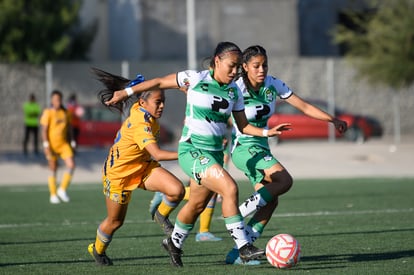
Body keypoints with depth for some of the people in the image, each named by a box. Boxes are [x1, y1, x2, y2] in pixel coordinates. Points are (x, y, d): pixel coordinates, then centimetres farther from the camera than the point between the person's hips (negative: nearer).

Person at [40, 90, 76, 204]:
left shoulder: (65, 112, 8)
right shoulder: (48, 113, -8)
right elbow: (44, 130, -11)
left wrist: (71, 142, 15)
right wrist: (46, 145, -17)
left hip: (64, 144, 4)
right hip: (52, 145, -4)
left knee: (71, 165, -11)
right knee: (53, 170, 3)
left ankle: (62, 190, 4)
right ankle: (53, 195, 15)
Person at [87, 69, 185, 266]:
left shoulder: (139, 108, -10)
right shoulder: (140, 125, -34)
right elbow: (157, 154, -45)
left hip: (144, 167, 7)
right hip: (119, 173, -7)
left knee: (177, 190, -19)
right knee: (115, 222, 11)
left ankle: (161, 216, 12)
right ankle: (97, 250, 41)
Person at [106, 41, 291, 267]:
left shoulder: (234, 91, 5)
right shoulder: (195, 79, -9)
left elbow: (243, 126, 10)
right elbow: (159, 83, 1)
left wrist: (266, 132, -8)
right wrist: (126, 92, 5)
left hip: (214, 154, 6)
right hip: (192, 150, -6)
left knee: (197, 204, 17)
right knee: (230, 188, -24)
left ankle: (174, 243, 43)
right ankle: (243, 247, -20)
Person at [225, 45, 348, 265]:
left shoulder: (272, 85, 0)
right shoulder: (236, 89, -16)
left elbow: (304, 106, 1)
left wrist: (333, 120, -6)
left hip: (261, 148, 7)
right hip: (242, 147, -7)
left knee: (270, 200, -4)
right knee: (284, 180, -26)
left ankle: (238, 253, -3)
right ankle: (238, 214, -18)